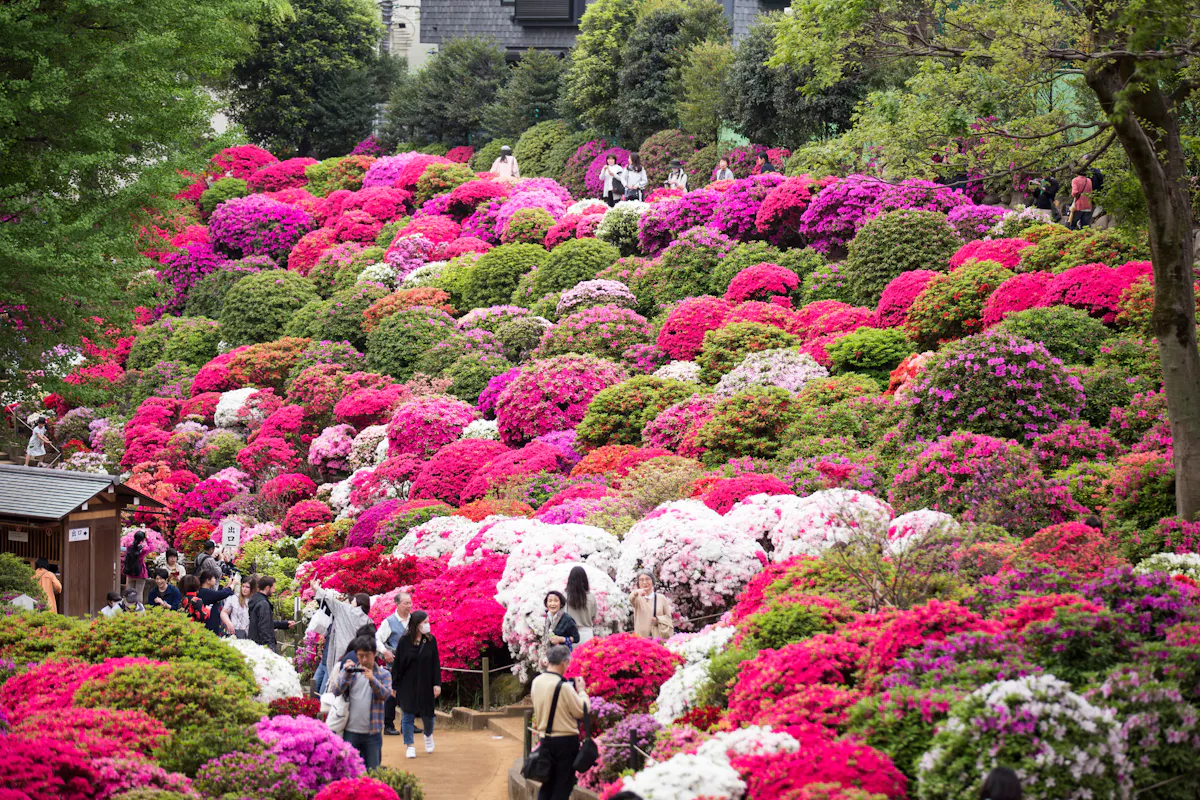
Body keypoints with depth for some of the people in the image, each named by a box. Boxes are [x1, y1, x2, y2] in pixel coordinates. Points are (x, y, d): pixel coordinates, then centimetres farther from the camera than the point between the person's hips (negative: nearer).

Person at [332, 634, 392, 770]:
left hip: (372, 732, 0)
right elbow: (336, 691, -4)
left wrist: (372, 680, -27)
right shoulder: (350, 671, 5)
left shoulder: (383, 674, 3)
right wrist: (346, 675, -20)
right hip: (351, 732, 0)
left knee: (372, 769, 7)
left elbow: (385, 694, -11)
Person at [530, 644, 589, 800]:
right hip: (565, 741, -7)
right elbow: (582, 711, -13)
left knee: (547, 784, 15)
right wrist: (581, 691, 0)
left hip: (545, 739, 7)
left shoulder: (537, 682, 2)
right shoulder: (563, 686, -20)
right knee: (563, 787, 2)